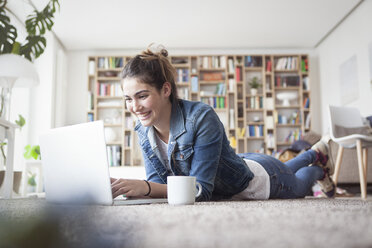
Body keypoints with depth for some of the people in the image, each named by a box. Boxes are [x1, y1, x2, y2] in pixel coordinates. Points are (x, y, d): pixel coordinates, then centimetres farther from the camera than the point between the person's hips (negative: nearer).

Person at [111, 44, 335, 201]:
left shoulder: (202, 117, -42)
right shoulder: (144, 130, -21)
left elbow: (201, 189, -42)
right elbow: (158, 180, -19)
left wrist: (146, 188, -54)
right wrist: (129, 188, -40)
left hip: (262, 178, -6)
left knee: (297, 187, 30)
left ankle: (319, 170, 61)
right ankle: (316, 152, 65)